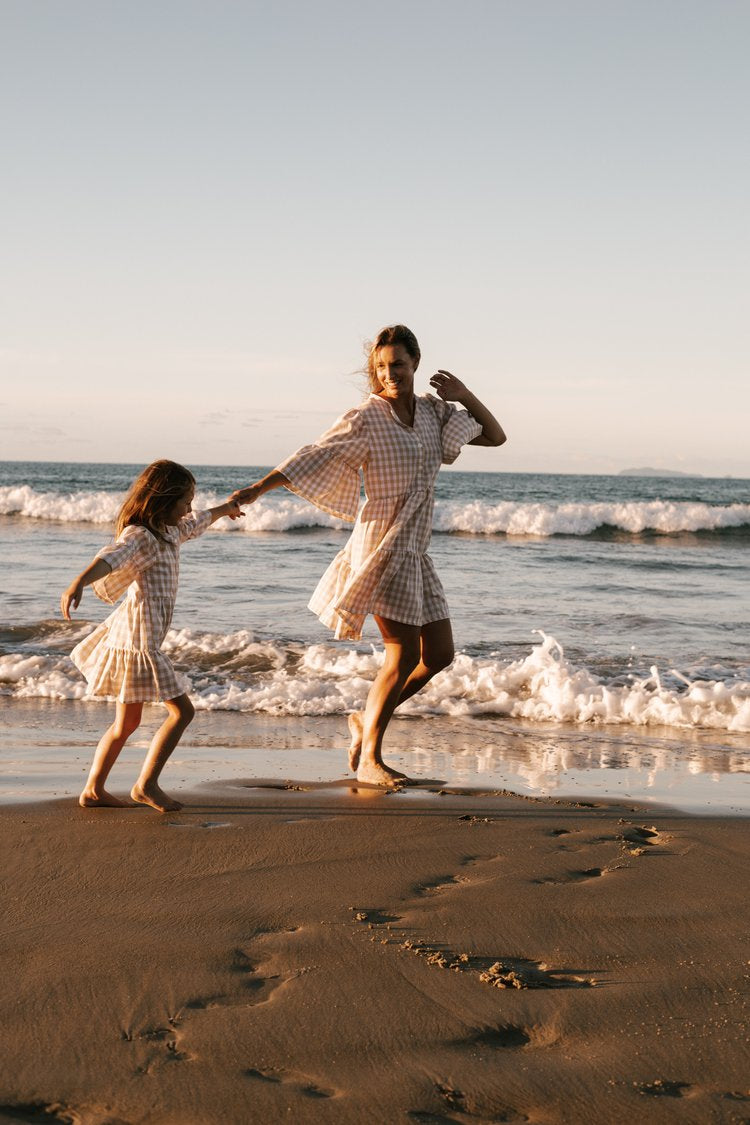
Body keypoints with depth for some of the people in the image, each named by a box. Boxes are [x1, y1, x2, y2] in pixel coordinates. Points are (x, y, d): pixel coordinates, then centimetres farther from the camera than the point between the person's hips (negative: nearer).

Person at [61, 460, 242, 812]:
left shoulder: (168, 530, 15)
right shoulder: (139, 536, -15)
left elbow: (195, 524, 38)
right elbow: (110, 558, -35)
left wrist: (223, 509, 57)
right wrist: (79, 582, -54)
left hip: (134, 637, 10)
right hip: (137, 640, -10)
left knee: (126, 723, 13)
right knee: (181, 710, -6)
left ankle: (93, 790, 17)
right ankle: (146, 785, -3)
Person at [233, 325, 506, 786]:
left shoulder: (433, 412, 9)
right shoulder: (366, 418, -9)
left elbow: (495, 436, 12)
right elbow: (312, 456, -13)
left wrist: (466, 397, -3)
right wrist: (257, 489, -21)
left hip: (415, 549, 7)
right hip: (383, 544, -7)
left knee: (439, 653, 7)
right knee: (404, 654, -11)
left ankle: (368, 719, 23)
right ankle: (369, 759, 0)